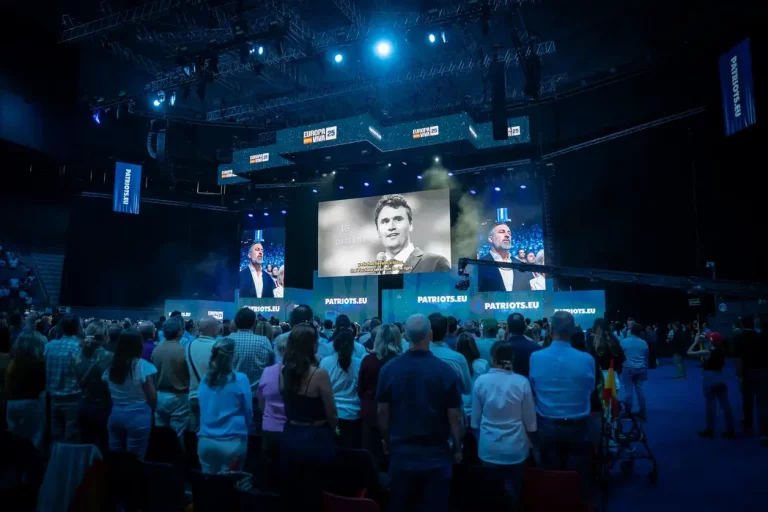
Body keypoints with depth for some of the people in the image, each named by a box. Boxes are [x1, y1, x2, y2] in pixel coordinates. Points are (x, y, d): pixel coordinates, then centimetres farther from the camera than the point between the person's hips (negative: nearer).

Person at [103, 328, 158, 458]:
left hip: (115, 415, 5)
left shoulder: (111, 366, 3)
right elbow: (152, 397, -12)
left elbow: (108, 392, 9)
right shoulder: (143, 366, -14)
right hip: (138, 416, -5)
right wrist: (150, 411, 6)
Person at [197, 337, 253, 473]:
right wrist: (245, 431, 16)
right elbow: (248, 412, -1)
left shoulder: (204, 380, 2)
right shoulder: (240, 379, -10)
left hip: (205, 441, 4)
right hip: (232, 442, -4)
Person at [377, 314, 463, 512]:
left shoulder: (388, 369, -9)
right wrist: (457, 448, 6)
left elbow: (382, 412, -2)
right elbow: (454, 417, -10)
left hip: (401, 454, 2)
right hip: (436, 456, -1)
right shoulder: (446, 371, -15)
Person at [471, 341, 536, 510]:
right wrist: (529, 439, 16)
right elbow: (529, 419, -3)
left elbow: (475, 418, -1)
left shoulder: (481, 381, -12)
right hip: (516, 448, 0)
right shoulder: (522, 382, -14)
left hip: (488, 448, 0)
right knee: (513, 490, 18)